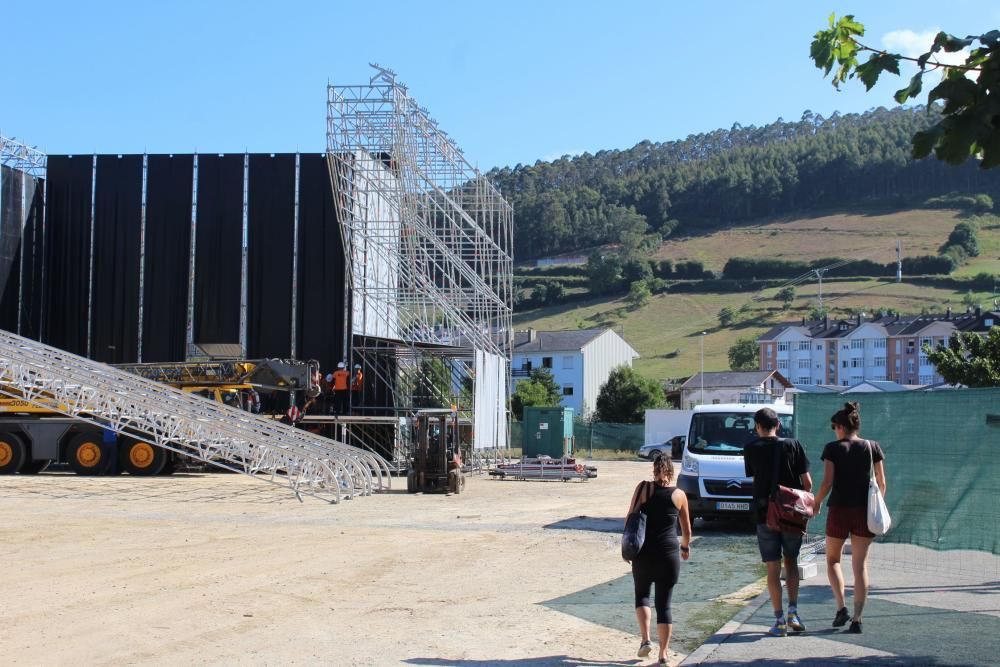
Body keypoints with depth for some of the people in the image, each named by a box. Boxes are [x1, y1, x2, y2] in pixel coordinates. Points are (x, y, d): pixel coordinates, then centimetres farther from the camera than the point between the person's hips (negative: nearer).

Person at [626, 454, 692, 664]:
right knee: (664, 604, 7)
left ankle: (645, 639, 3)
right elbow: (687, 529, 11)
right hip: (669, 554, 0)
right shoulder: (679, 495, 2)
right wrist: (685, 547, 29)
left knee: (641, 594, 21)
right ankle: (663, 655, 6)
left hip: (644, 553, 0)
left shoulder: (643, 488, -2)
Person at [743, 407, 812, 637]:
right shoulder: (793, 445, -3)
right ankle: (793, 611, 7)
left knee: (773, 568, 4)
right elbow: (807, 483, -4)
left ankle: (780, 621, 3)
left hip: (765, 514, -1)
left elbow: (753, 476, 6)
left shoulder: (751, 449, -3)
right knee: (791, 562, 17)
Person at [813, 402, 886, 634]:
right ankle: (857, 619, 1)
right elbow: (881, 483, 4)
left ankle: (841, 606, 1)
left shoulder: (833, 448, -6)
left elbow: (827, 483, -11)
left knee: (833, 559, 17)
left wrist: (816, 503, 6)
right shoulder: (872, 447, 3)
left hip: (839, 510, -2)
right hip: (864, 511, 2)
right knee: (860, 565, 6)